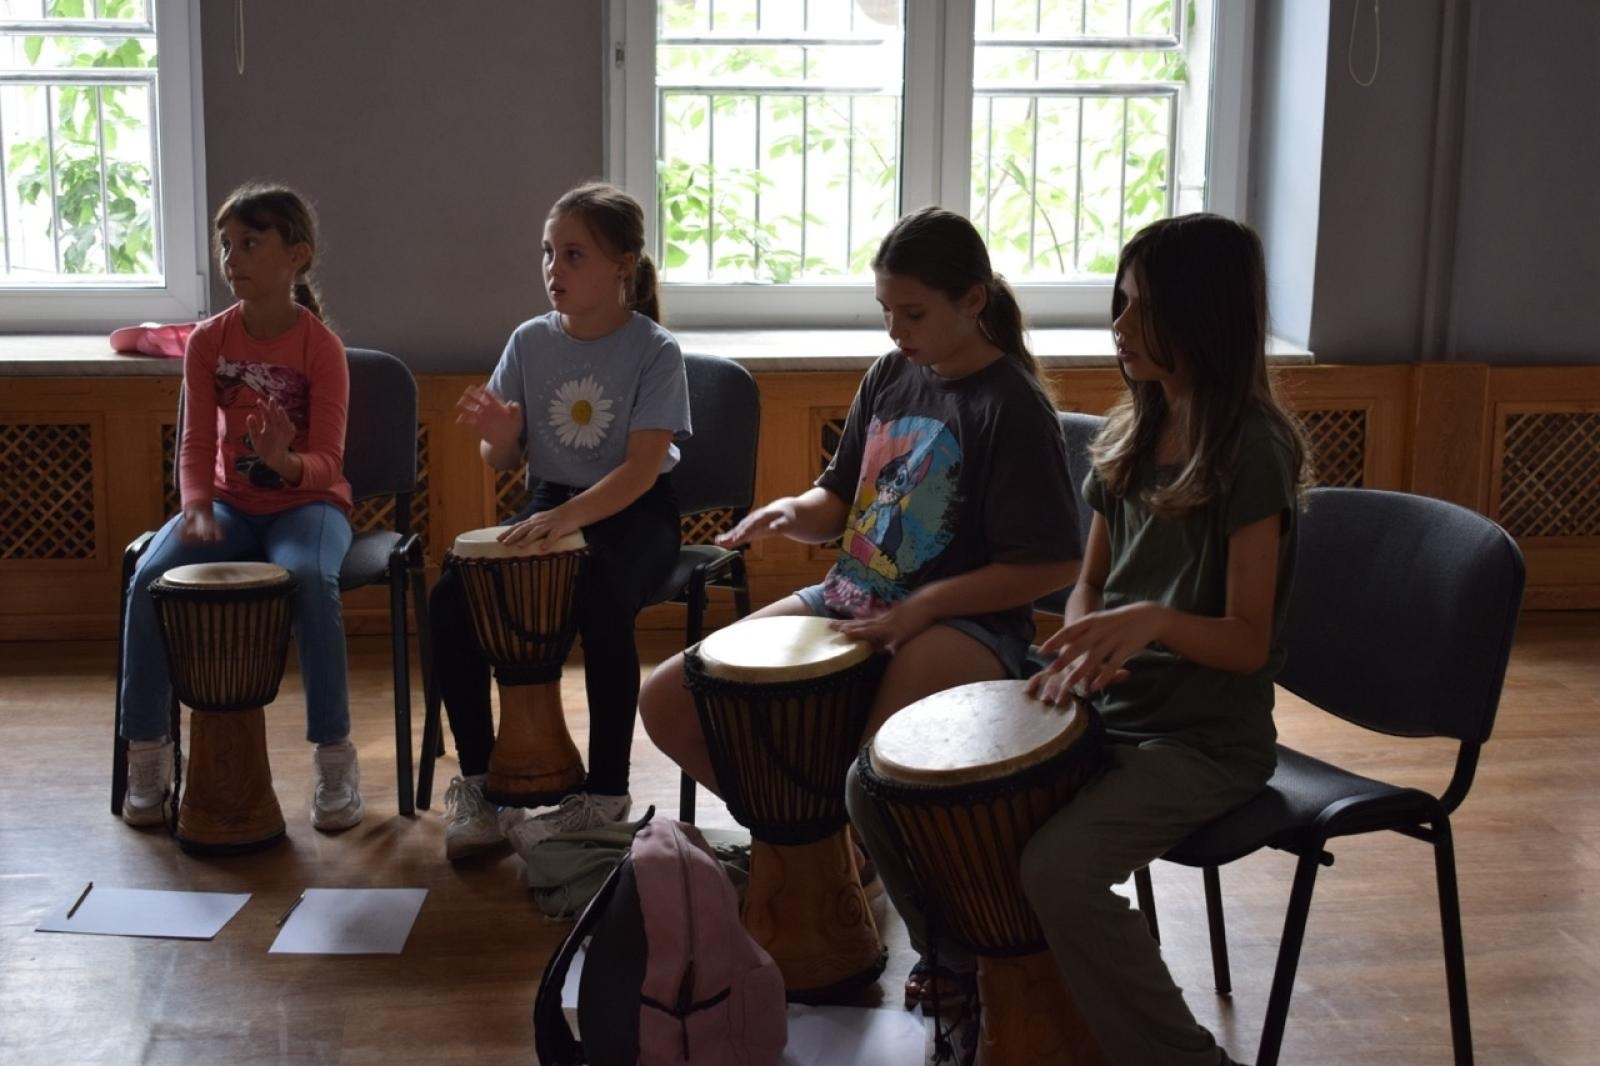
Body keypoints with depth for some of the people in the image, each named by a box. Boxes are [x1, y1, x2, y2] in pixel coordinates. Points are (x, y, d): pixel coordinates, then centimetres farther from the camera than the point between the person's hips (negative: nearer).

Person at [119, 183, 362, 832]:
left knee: (310, 580, -36)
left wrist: (286, 461, -39)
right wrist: (196, 507, -25)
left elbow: (327, 463, -15)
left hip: (306, 502, -3)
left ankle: (334, 756, -23)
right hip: (232, 501, 3)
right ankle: (148, 753, -9)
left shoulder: (321, 348, -11)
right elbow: (196, 443, -4)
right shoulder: (208, 342, 0)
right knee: (150, 578, -25)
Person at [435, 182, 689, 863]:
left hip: (633, 513, -4)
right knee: (449, 598, -19)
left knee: (602, 605, -35)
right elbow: (507, 462, 7)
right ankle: (476, 780, -6)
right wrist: (499, 439, -18)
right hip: (549, 504, 5)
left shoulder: (655, 352, -12)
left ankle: (605, 793, -18)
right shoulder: (530, 342, 2)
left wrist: (571, 516, -38)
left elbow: (642, 468, -21)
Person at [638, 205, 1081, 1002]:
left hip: (962, 625, -8)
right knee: (665, 703, 0)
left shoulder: (1012, 406, -12)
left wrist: (920, 608, -21)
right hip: (850, 599, 8)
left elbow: (1049, 566, -15)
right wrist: (791, 512, -7)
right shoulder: (889, 377, 8)